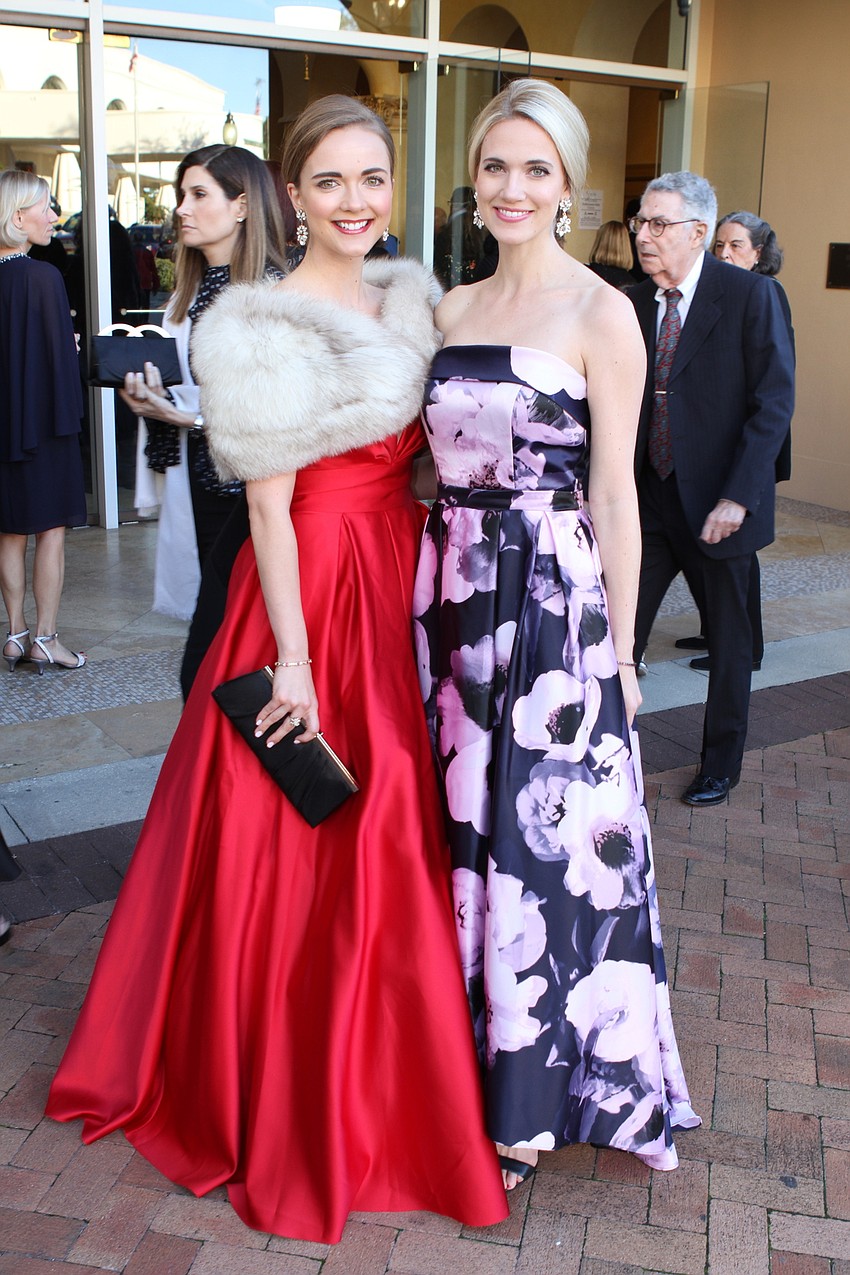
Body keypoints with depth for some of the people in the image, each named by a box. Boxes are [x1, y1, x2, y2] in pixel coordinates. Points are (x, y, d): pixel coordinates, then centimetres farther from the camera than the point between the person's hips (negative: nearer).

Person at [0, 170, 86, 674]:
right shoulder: (43, 276, -15)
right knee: (51, 531, 4)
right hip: (44, 420, -6)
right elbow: (61, 352, -15)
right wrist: (69, 412, -4)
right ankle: (45, 638, 7)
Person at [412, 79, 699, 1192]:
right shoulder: (452, 307, 11)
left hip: (551, 599, -6)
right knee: (462, 825, 13)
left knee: (540, 837, 3)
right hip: (450, 588, 6)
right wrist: (438, 579, 8)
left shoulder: (600, 313, -6)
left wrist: (619, 646, -7)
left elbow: (614, 494, -7)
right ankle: (469, 1047, 33)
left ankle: (531, 1094, 21)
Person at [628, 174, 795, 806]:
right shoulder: (634, 304, 4)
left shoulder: (751, 294, -10)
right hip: (651, 496, 4)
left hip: (721, 500, -4)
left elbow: (774, 401, -14)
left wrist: (738, 496, -20)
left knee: (729, 636, 11)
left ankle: (722, 764, 28)